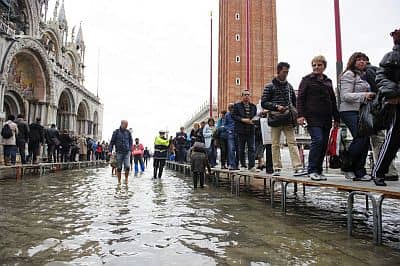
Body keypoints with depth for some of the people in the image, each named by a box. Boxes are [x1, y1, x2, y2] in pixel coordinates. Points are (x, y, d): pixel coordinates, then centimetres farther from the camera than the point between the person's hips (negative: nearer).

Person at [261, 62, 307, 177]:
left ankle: (298, 168, -8)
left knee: (292, 142, -5)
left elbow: (294, 102, 22)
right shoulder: (270, 86, 3)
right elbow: (263, 103, -3)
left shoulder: (289, 86, 16)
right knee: (275, 144, 2)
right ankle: (277, 168, 9)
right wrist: (276, 107, -15)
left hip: (288, 120, 3)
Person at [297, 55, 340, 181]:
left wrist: (336, 118, 19)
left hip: (326, 118, 6)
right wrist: (301, 115, -15)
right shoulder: (307, 80, 5)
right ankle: (312, 170, -10)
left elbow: (333, 101, 23)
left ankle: (318, 171, 12)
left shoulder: (328, 81, 20)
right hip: (313, 117, -6)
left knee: (324, 144, 3)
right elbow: (300, 98, -3)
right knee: (318, 140, -19)